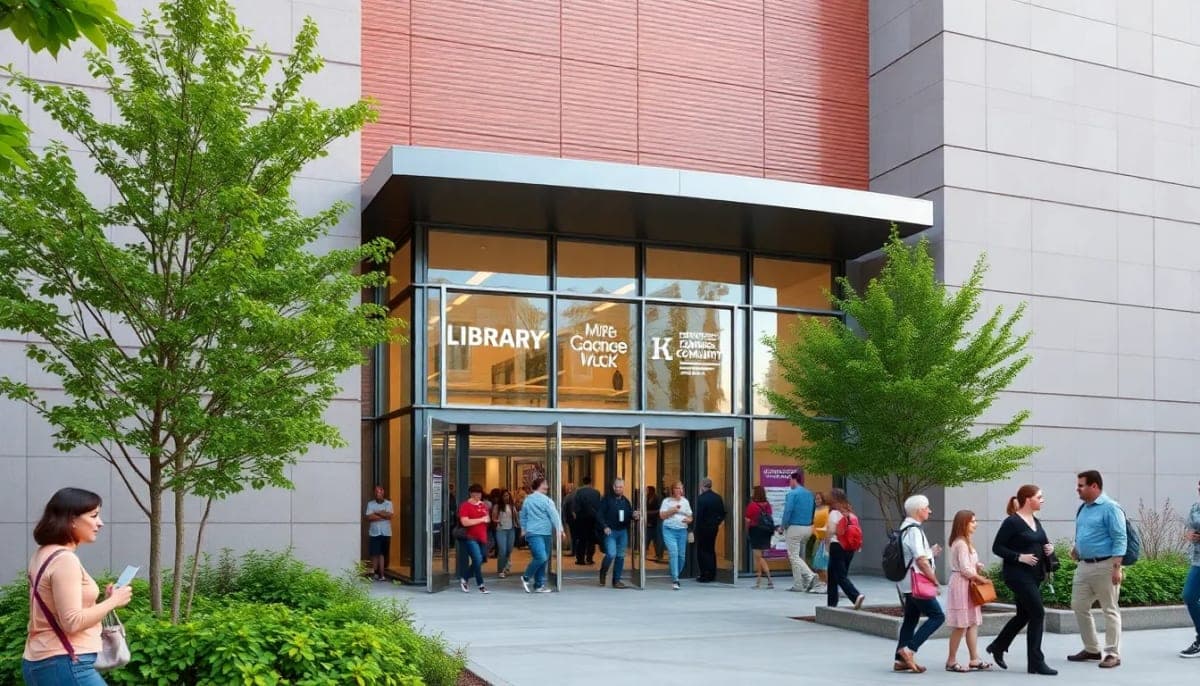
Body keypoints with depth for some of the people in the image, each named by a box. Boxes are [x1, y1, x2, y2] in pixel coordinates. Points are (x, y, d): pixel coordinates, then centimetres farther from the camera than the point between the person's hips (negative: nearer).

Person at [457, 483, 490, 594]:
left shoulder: (483, 505, 13)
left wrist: (487, 519, 2)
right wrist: (481, 519, -12)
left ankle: (464, 579, 29)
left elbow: (488, 519, 27)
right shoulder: (465, 506, -7)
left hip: (482, 538, 7)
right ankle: (481, 585, -4)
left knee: (479, 561, 10)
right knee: (478, 560, -14)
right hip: (471, 538, -7)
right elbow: (465, 522, -17)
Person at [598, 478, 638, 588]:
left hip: (623, 531, 5)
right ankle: (603, 573, 13)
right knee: (611, 554, -15)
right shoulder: (607, 499, -4)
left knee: (620, 556, 5)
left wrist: (634, 516, -6)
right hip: (610, 531, -5)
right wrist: (605, 526, -15)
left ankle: (616, 580, 14)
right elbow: (599, 514, -6)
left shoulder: (626, 501, 12)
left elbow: (630, 515, 17)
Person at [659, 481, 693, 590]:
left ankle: (676, 576, 21)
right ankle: (675, 580, -18)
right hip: (669, 530, -4)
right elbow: (662, 515, -1)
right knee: (673, 553, -16)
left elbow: (690, 517, 17)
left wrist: (688, 520, -6)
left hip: (682, 531, 4)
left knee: (681, 555, 1)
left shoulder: (685, 501, 14)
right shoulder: (667, 501, 4)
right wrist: (672, 510, -13)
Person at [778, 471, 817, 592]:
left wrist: (782, 527, -8)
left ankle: (810, 575, -20)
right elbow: (813, 511, 14)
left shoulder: (792, 494, -12)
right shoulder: (810, 494, 11)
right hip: (808, 528, 8)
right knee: (800, 556, 15)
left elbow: (788, 512, -18)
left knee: (794, 556, -3)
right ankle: (799, 584, 15)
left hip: (794, 528, -8)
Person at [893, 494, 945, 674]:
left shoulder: (905, 528, 14)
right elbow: (921, 560, -21)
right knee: (937, 616, -6)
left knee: (911, 619, 12)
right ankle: (909, 649, -11)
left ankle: (901, 660, 13)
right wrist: (935, 579, -12)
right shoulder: (914, 530, -17)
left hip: (908, 584, 10)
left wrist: (931, 553, 13)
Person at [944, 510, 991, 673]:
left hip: (968, 585, 10)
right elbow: (965, 570, -20)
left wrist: (977, 566, 0)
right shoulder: (961, 544, -16)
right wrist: (980, 578, -7)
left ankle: (974, 660, 12)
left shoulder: (966, 542, 15)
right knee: (961, 625, -4)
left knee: (973, 623, 9)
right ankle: (951, 661, 3)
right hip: (961, 585, -10)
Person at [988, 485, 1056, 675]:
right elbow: (997, 547, -13)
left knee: (1023, 615, 16)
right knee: (1038, 613, -10)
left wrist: (1048, 548, 1)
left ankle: (997, 647, 33)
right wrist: (1019, 557, -22)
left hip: (1033, 575, 9)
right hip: (1017, 574, -9)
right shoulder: (1012, 522, -13)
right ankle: (1036, 662, -3)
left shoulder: (1036, 521, 12)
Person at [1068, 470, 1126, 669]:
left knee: (1110, 610, 1)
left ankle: (1113, 654, 8)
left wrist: (1117, 567, -21)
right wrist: (1076, 549, 11)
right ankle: (1092, 649, 23)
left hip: (1104, 566, -8)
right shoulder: (1083, 508, 13)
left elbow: (1119, 539, -16)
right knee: (1079, 606, 10)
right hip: (1084, 565, 9)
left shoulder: (1110, 508, -12)